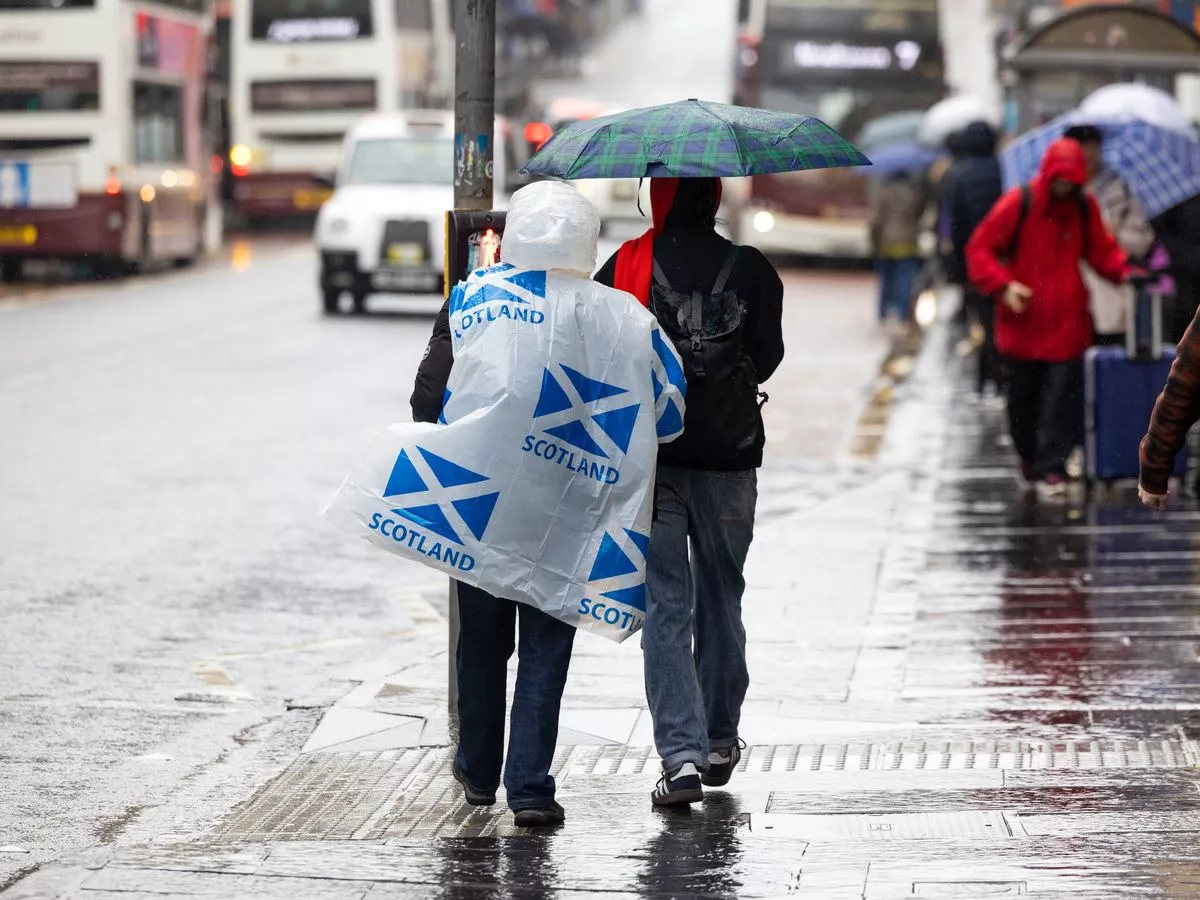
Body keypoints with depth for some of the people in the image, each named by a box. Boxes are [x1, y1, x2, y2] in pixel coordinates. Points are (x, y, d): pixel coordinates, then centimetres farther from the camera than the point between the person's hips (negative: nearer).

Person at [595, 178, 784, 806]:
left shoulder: (626, 266, -6)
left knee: (665, 606, 0)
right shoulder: (751, 270, -3)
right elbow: (768, 356, -1)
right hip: (729, 454, 2)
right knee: (721, 598, 17)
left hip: (649, 454, -1)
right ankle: (720, 742, 26)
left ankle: (681, 753, -11)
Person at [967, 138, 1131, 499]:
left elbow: (1101, 250, 15)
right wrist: (1003, 284, -17)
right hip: (1023, 322, -1)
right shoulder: (1018, 204, -5)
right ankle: (1029, 458, 30)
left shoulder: (1084, 207, 5)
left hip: (1067, 323, 1)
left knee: (1062, 397, -8)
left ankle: (1052, 466, -5)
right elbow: (980, 249, -3)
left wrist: (1125, 270, -5)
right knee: (1023, 397, 10)